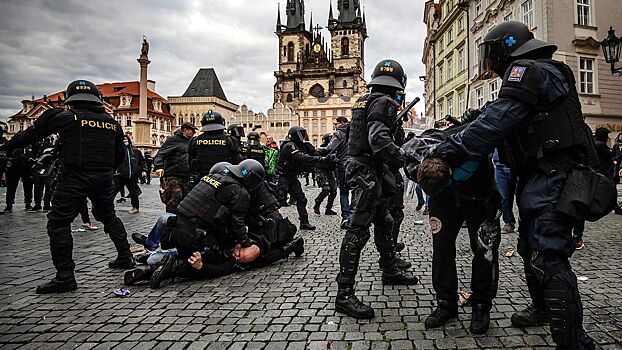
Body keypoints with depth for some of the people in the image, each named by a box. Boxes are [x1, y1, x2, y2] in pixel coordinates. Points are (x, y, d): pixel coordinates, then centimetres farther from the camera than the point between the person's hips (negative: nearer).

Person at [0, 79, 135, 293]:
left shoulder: (65, 117, -1)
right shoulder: (112, 123, 11)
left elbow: (32, 134, 9)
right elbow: (120, 155, 16)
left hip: (75, 177, -5)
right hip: (104, 178, 5)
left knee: (58, 223, 1)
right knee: (108, 217, 23)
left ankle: (65, 277, -2)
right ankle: (125, 257, 29)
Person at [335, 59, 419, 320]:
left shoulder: (364, 101, 17)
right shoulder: (385, 102, -12)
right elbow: (378, 139, -26)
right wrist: (405, 159, -24)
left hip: (361, 168, 10)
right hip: (368, 172, -10)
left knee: (384, 222, 21)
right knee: (358, 230, -10)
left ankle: (390, 271, 37)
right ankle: (344, 295, -7)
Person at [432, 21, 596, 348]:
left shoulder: (528, 70, -12)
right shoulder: (546, 73, 22)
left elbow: (494, 124, -24)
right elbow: (505, 125, 15)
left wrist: (445, 152, -23)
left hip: (551, 178, -11)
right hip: (539, 177, 11)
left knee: (548, 259, -13)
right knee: (531, 248, 21)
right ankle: (543, 308, 40)